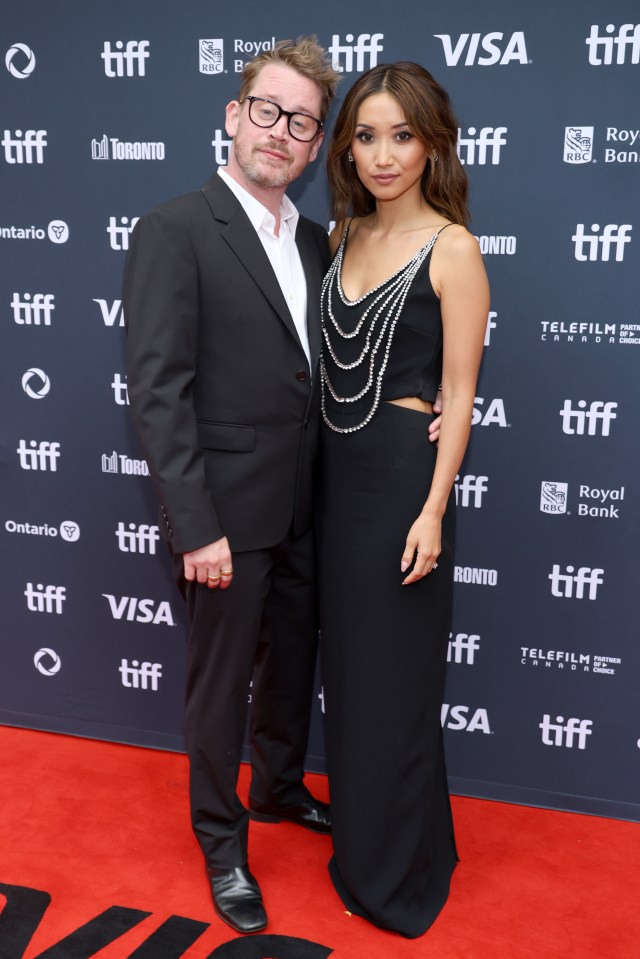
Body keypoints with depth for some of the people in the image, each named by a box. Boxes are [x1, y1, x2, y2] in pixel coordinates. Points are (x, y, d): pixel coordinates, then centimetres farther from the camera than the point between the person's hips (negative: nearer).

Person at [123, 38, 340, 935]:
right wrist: (196, 526, -20)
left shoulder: (316, 242, 8)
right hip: (228, 514, -6)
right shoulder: (175, 230, -12)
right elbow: (157, 390, -17)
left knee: (293, 664, 23)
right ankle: (222, 842, 33)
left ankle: (279, 789, 48)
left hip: (301, 512, 7)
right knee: (221, 682, 11)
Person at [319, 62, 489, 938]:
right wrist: (324, 461, 10)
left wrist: (434, 509, -15)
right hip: (338, 468, 7)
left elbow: (458, 391, -11)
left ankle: (398, 872, 26)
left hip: (403, 472, -7)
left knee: (394, 674, 5)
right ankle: (363, 837, 39)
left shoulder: (451, 248, -10)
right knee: (349, 661, 17)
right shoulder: (345, 236, 9)